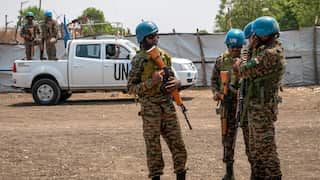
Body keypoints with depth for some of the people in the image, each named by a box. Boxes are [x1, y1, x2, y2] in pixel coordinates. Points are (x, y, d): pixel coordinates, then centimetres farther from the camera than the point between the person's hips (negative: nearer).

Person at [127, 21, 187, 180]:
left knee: (177, 144, 5)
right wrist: (150, 82, -19)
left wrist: (176, 82, 0)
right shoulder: (139, 60, -5)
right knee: (153, 147, 1)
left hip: (168, 105, 5)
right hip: (150, 108, -5)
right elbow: (131, 88, -6)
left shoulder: (164, 56, 12)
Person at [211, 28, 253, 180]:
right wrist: (215, 92, -5)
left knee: (250, 138, 0)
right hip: (227, 105, 3)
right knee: (228, 139, 10)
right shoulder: (221, 61, 5)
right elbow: (214, 80, 13)